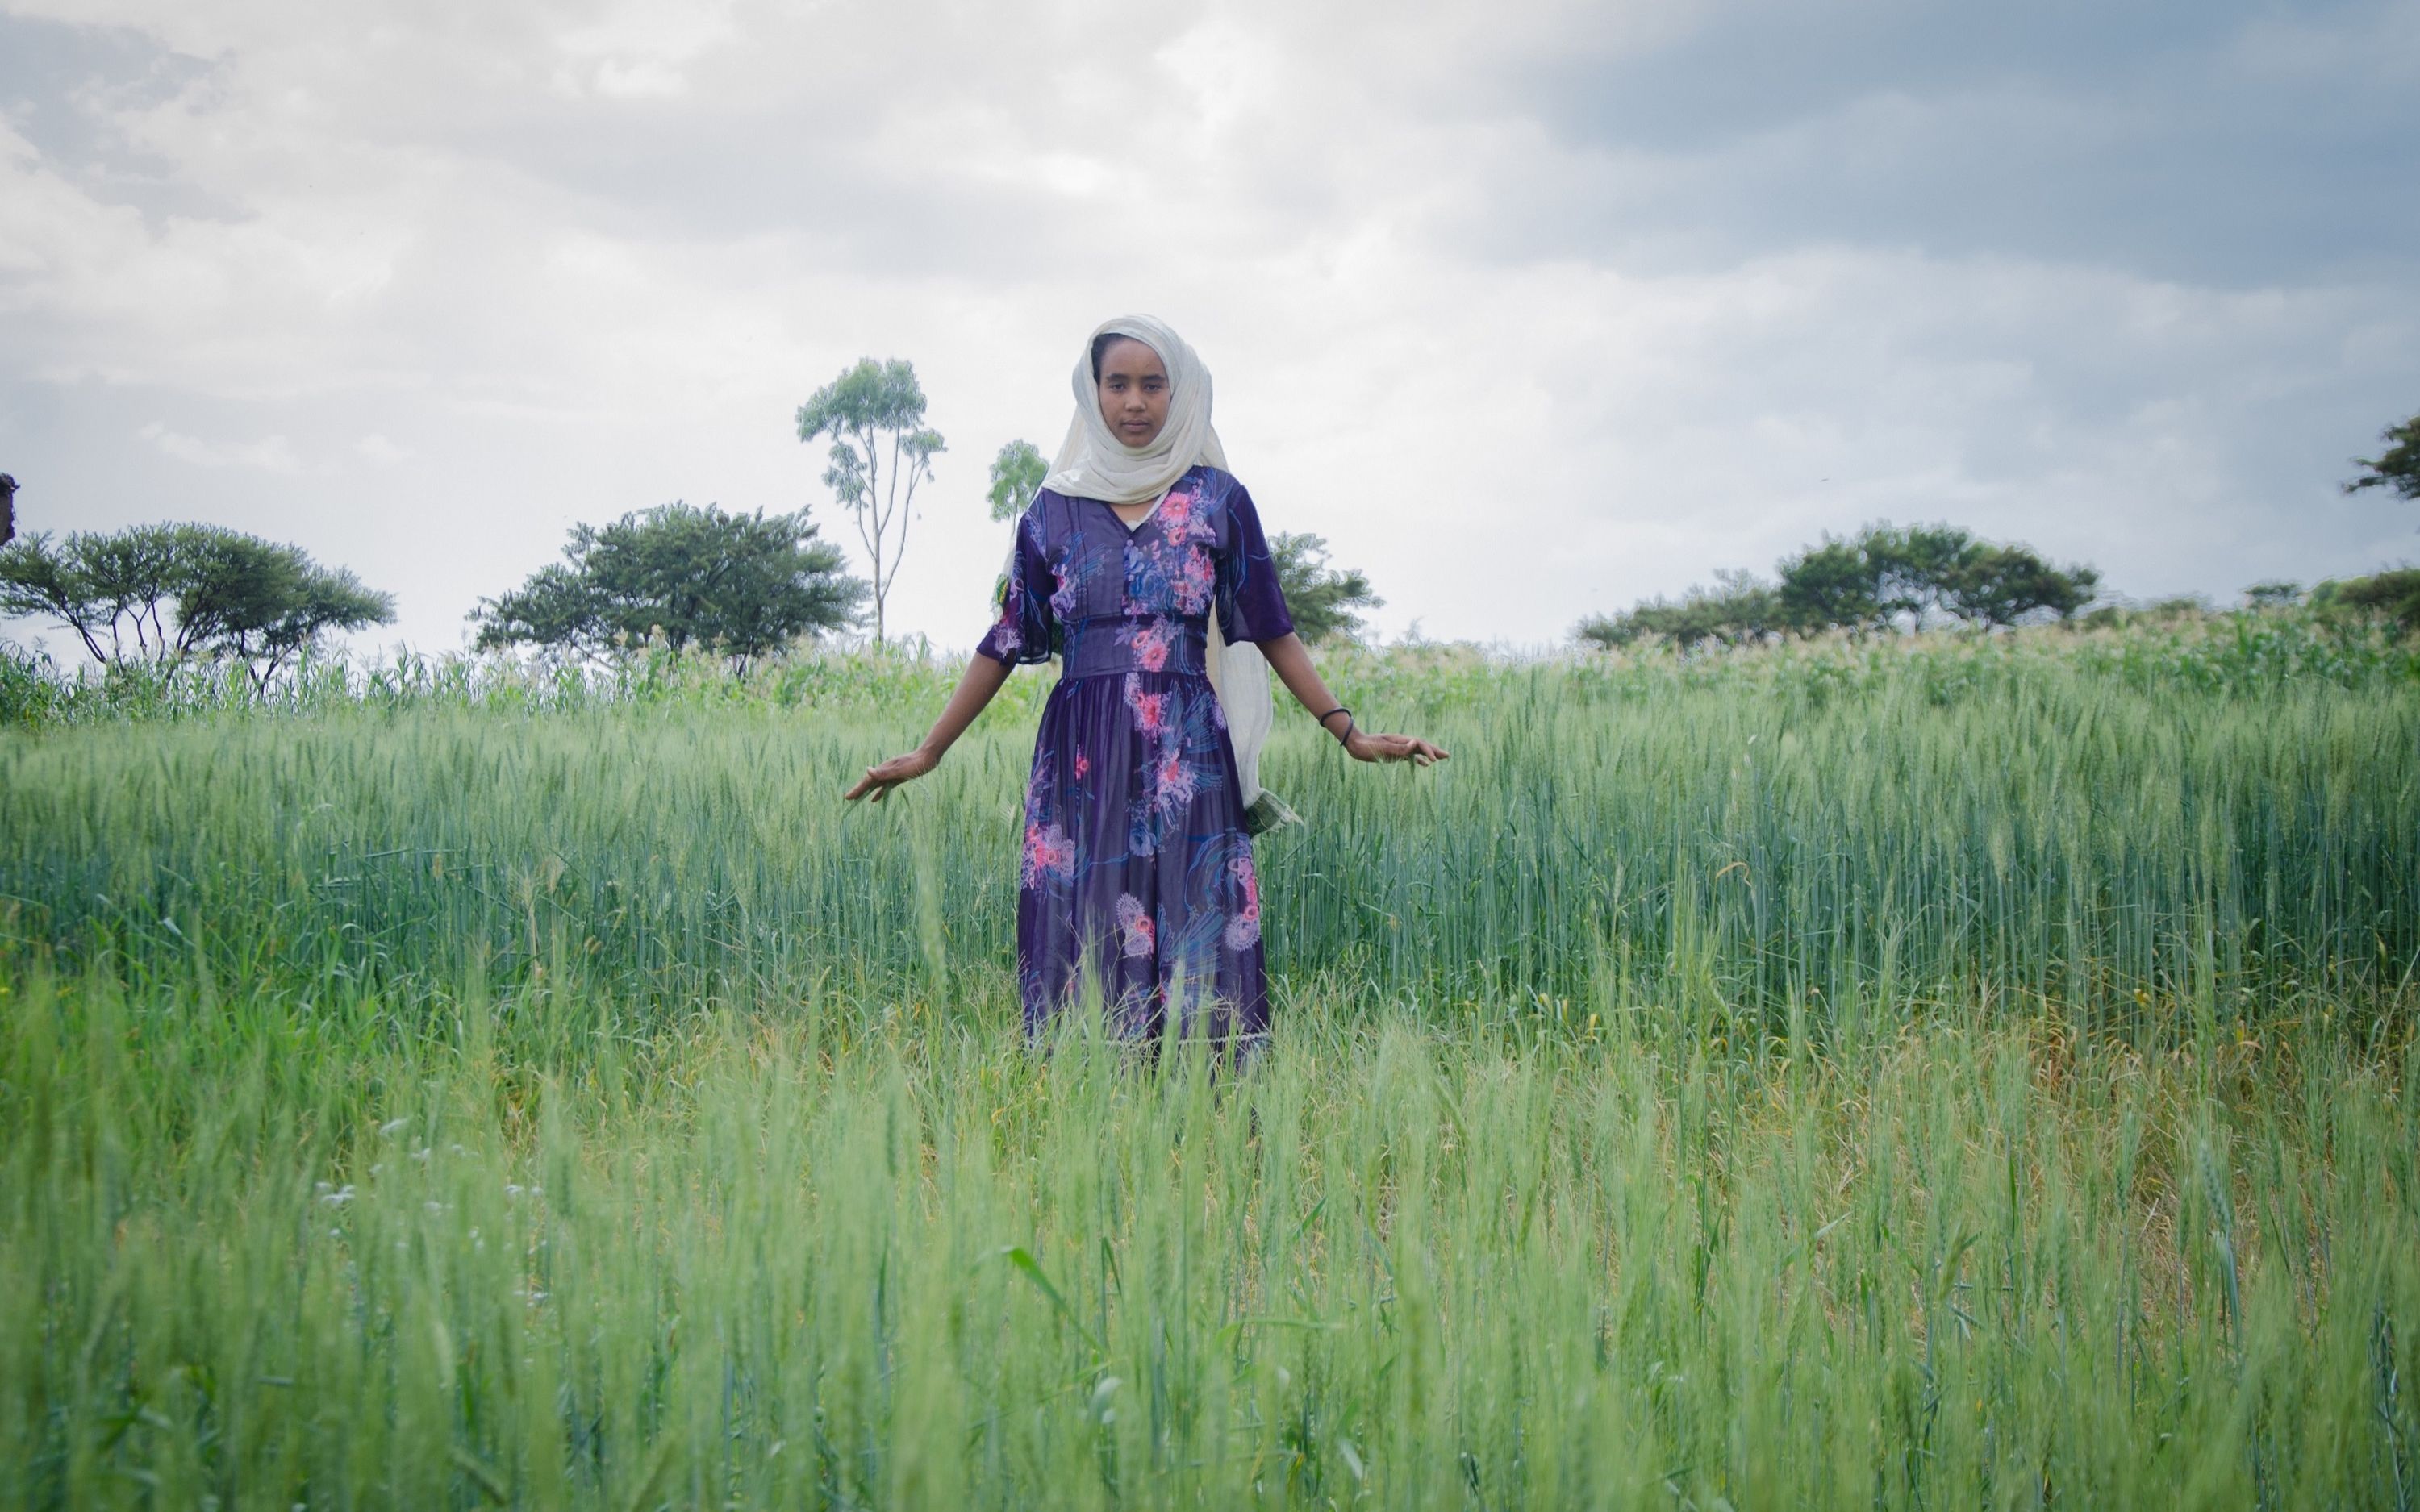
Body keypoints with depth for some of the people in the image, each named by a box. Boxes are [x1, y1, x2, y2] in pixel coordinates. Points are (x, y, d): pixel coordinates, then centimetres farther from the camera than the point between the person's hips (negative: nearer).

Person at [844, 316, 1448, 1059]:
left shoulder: (1218, 499, 6)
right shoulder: (1054, 508, 9)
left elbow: (1270, 629, 8)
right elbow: (1008, 641, 13)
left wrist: (1350, 733, 1)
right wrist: (927, 752, 10)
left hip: (1187, 756, -1)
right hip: (1082, 760, 1)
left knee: (1198, 954, -5)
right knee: (1085, 950, -1)